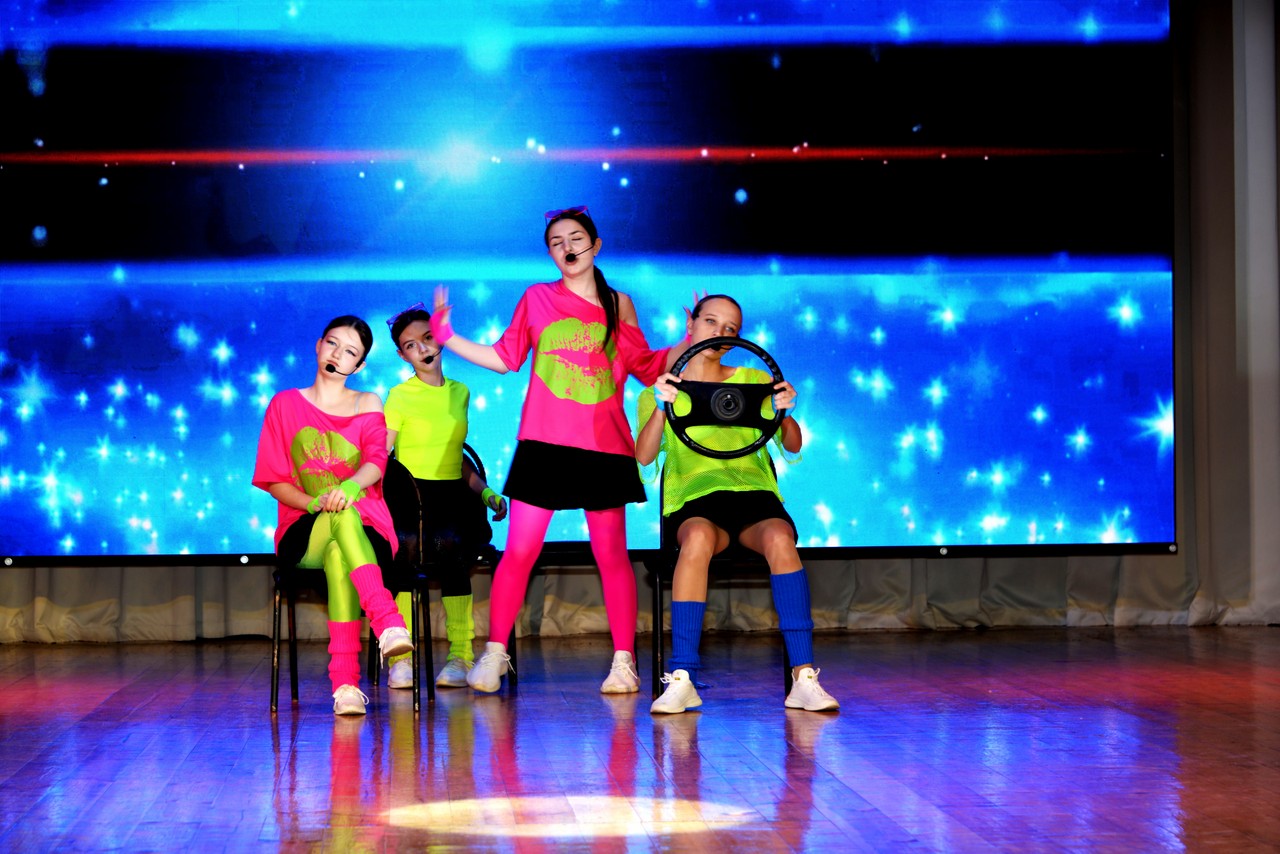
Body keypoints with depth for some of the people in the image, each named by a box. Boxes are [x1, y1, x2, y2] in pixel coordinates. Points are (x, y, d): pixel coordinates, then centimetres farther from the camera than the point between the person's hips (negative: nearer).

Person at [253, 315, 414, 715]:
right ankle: (388, 624, -56)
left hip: (365, 528, 1)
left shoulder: (368, 404, 15)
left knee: (338, 555, -39)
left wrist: (348, 487, -28)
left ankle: (344, 679, -52)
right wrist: (314, 504, -13)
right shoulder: (285, 404, 14)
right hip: (302, 532, 0)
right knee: (341, 517, -39)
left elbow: (376, 462, -4)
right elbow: (273, 479, 8)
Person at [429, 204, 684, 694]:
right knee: (519, 550, -4)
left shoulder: (617, 305, 11)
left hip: (604, 446, 1)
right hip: (544, 444, 0)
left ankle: (624, 660, 9)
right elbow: (505, 357, 11)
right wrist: (447, 336, 5)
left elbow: (647, 367, 15)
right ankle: (494, 654, 3)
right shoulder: (537, 298, 9)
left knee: (611, 555, 2)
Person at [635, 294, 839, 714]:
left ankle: (804, 678, -38)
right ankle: (681, 681, -40)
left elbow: (793, 446, 10)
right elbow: (643, 456, -2)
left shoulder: (754, 380, 21)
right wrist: (661, 405, -17)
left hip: (754, 492, 1)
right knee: (699, 537, -38)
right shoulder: (658, 392, 17)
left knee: (779, 538, -34)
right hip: (693, 499, -1)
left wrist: (785, 411, -10)